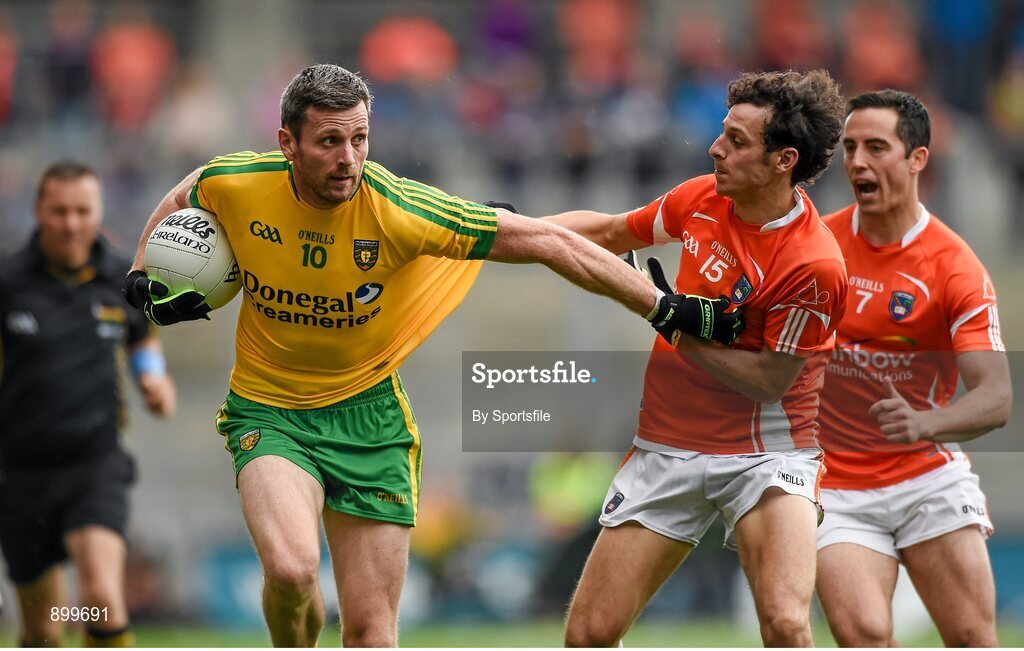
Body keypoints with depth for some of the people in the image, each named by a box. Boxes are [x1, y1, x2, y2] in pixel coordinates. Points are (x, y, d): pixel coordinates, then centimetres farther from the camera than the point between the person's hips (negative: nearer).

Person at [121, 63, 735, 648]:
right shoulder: (232, 185, -15)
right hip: (269, 410, 0)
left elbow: (549, 243, -16)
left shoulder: (400, 210, -21)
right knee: (291, 567, -28)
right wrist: (146, 281, -1)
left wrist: (665, 309, -15)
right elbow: (180, 201, 13)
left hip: (367, 410, 0)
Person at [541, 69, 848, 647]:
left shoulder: (813, 266, -21)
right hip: (666, 445, 6)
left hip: (764, 451, -6)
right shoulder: (699, 199, -1)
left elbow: (768, 381, -16)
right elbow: (611, 233, 18)